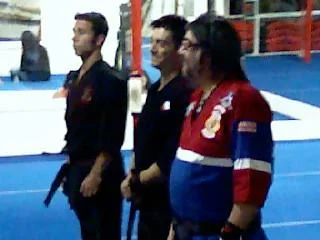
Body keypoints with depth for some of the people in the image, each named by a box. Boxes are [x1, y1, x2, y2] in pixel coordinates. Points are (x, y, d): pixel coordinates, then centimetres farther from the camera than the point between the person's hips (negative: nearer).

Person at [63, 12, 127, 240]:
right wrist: (72, 168, 15)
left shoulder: (111, 80, -15)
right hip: (78, 168, 8)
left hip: (100, 172, -8)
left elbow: (112, 136, -19)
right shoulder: (75, 78, 11)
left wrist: (96, 174, -20)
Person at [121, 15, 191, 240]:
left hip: (171, 200, -9)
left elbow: (172, 159, -22)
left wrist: (136, 182, -11)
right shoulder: (155, 90, 11)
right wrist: (132, 176, 3)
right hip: (148, 199, 9)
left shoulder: (185, 94, -19)